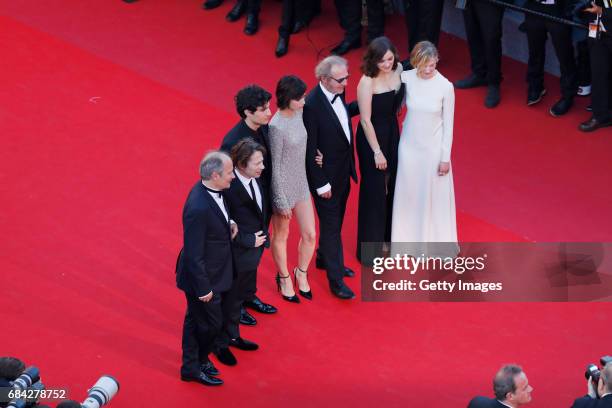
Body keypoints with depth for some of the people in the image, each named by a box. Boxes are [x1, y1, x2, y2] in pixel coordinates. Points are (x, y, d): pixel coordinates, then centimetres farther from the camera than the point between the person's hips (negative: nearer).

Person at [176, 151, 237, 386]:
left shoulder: (208, 190, -8)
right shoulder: (198, 208, -35)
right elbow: (193, 254, -27)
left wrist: (228, 224, -4)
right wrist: (203, 288, -19)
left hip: (211, 271, 9)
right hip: (202, 277, -9)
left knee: (195, 320, 25)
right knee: (210, 324, 10)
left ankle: (193, 365, 43)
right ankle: (194, 367, 32)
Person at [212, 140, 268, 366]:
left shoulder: (255, 179, -8)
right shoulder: (230, 189, -32)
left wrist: (262, 237, 6)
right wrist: (249, 241, -20)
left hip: (254, 248, 8)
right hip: (237, 254, -8)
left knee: (239, 296, 26)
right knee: (230, 300, 13)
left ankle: (232, 336, 47)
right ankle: (220, 343, 35)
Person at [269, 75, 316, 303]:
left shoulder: (297, 114, -4)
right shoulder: (277, 127, -26)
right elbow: (275, 167, -20)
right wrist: (281, 201, -16)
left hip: (301, 184, 7)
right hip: (284, 187, -7)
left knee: (310, 235, 12)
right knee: (281, 235, 16)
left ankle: (301, 273, 38)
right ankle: (284, 279, 36)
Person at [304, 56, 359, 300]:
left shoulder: (338, 93, -5)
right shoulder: (312, 105, -28)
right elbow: (310, 149, -22)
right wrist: (320, 184, -18)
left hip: (343, 171, 8)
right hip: (326, 175, -8)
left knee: (336, 221, 23)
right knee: (330, 225, 3)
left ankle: (325, 259, 45)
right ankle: (336, 280, 12)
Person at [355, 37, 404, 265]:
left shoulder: (398, 69, -7)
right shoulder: (367, 82, -25)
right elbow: (365, 120, -21)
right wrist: (377, 151, -17)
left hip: (392, 132, 6)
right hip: (372, 137, -6)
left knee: (391, 184, 19)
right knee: (374, 190, 4)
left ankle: (388, 235, 40)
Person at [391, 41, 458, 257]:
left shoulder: (445, 86, -18)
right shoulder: (405, 79, -14)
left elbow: (448, 124, -9)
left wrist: (445, 158, -6)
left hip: (433, 148, -2)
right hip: (409, 145, 2)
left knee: (434, 195, 12)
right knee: (408, 193, 14)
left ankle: (435, 241, 31)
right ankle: (410, 239, 33)